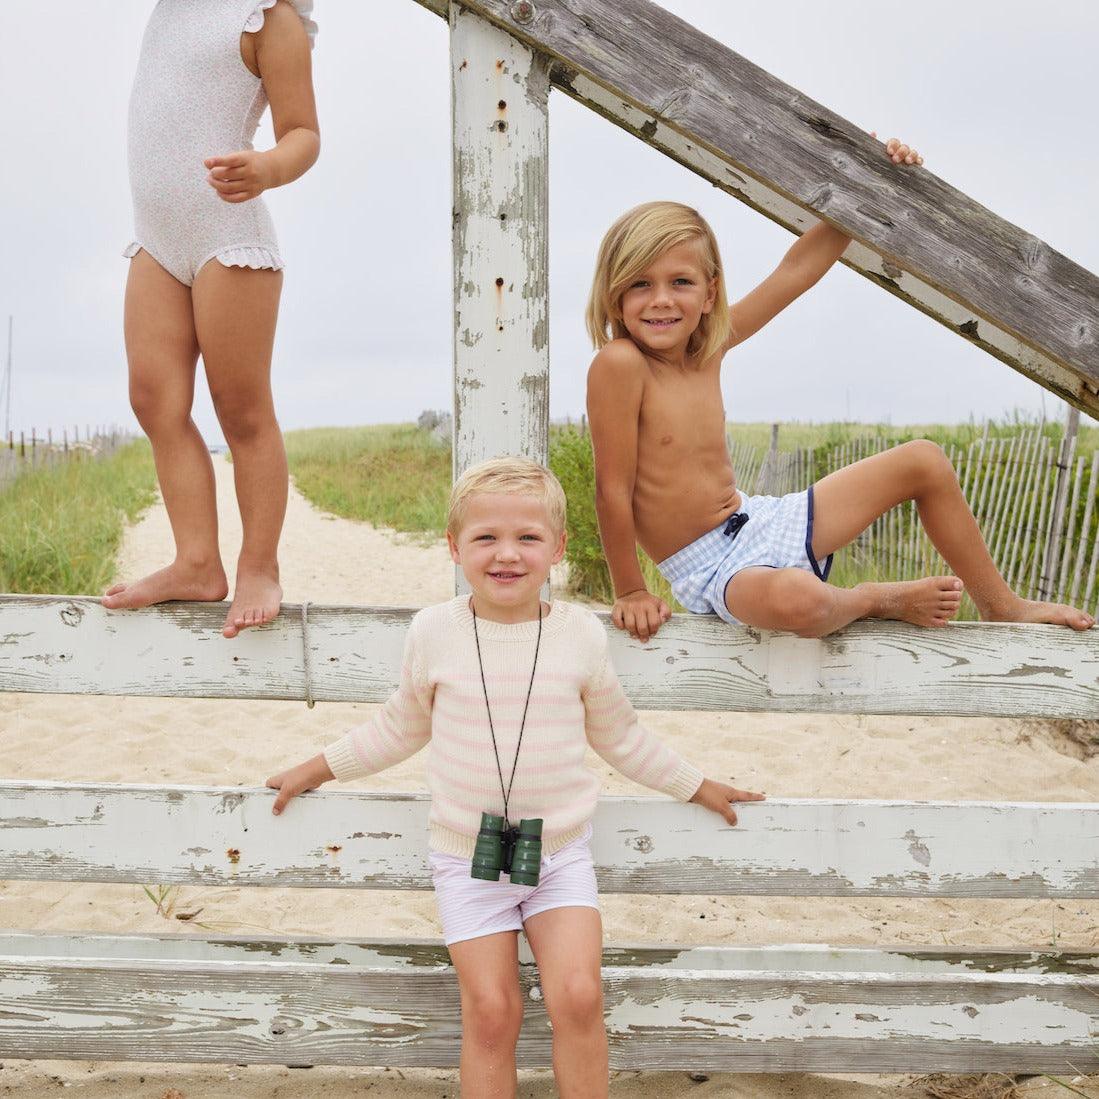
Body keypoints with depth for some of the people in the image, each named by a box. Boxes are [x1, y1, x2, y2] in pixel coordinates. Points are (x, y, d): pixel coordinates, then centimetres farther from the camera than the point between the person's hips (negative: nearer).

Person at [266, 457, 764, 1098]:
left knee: (578, 996, -13)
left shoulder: (581, 634, -4)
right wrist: (318, 770, 19)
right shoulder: (434, 632, -5)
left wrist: (694, 786, 19)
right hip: (467, 858, 0)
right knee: (491, 1009, -5)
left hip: (562, 854, 0)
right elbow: (402, 727, 13)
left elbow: (620, 735, 12)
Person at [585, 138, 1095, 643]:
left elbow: (795, 270, 6)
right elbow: (613, 490, -19)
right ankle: (881, 601, -5)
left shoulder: (706, 347, -1)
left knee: (924, 460, 10)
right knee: (796, 598, -43)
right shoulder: (619, 364, -22)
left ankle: (1002, 608, 26)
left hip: (761, 523, 8)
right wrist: (630, 592, -14)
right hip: (712, 574, -8)